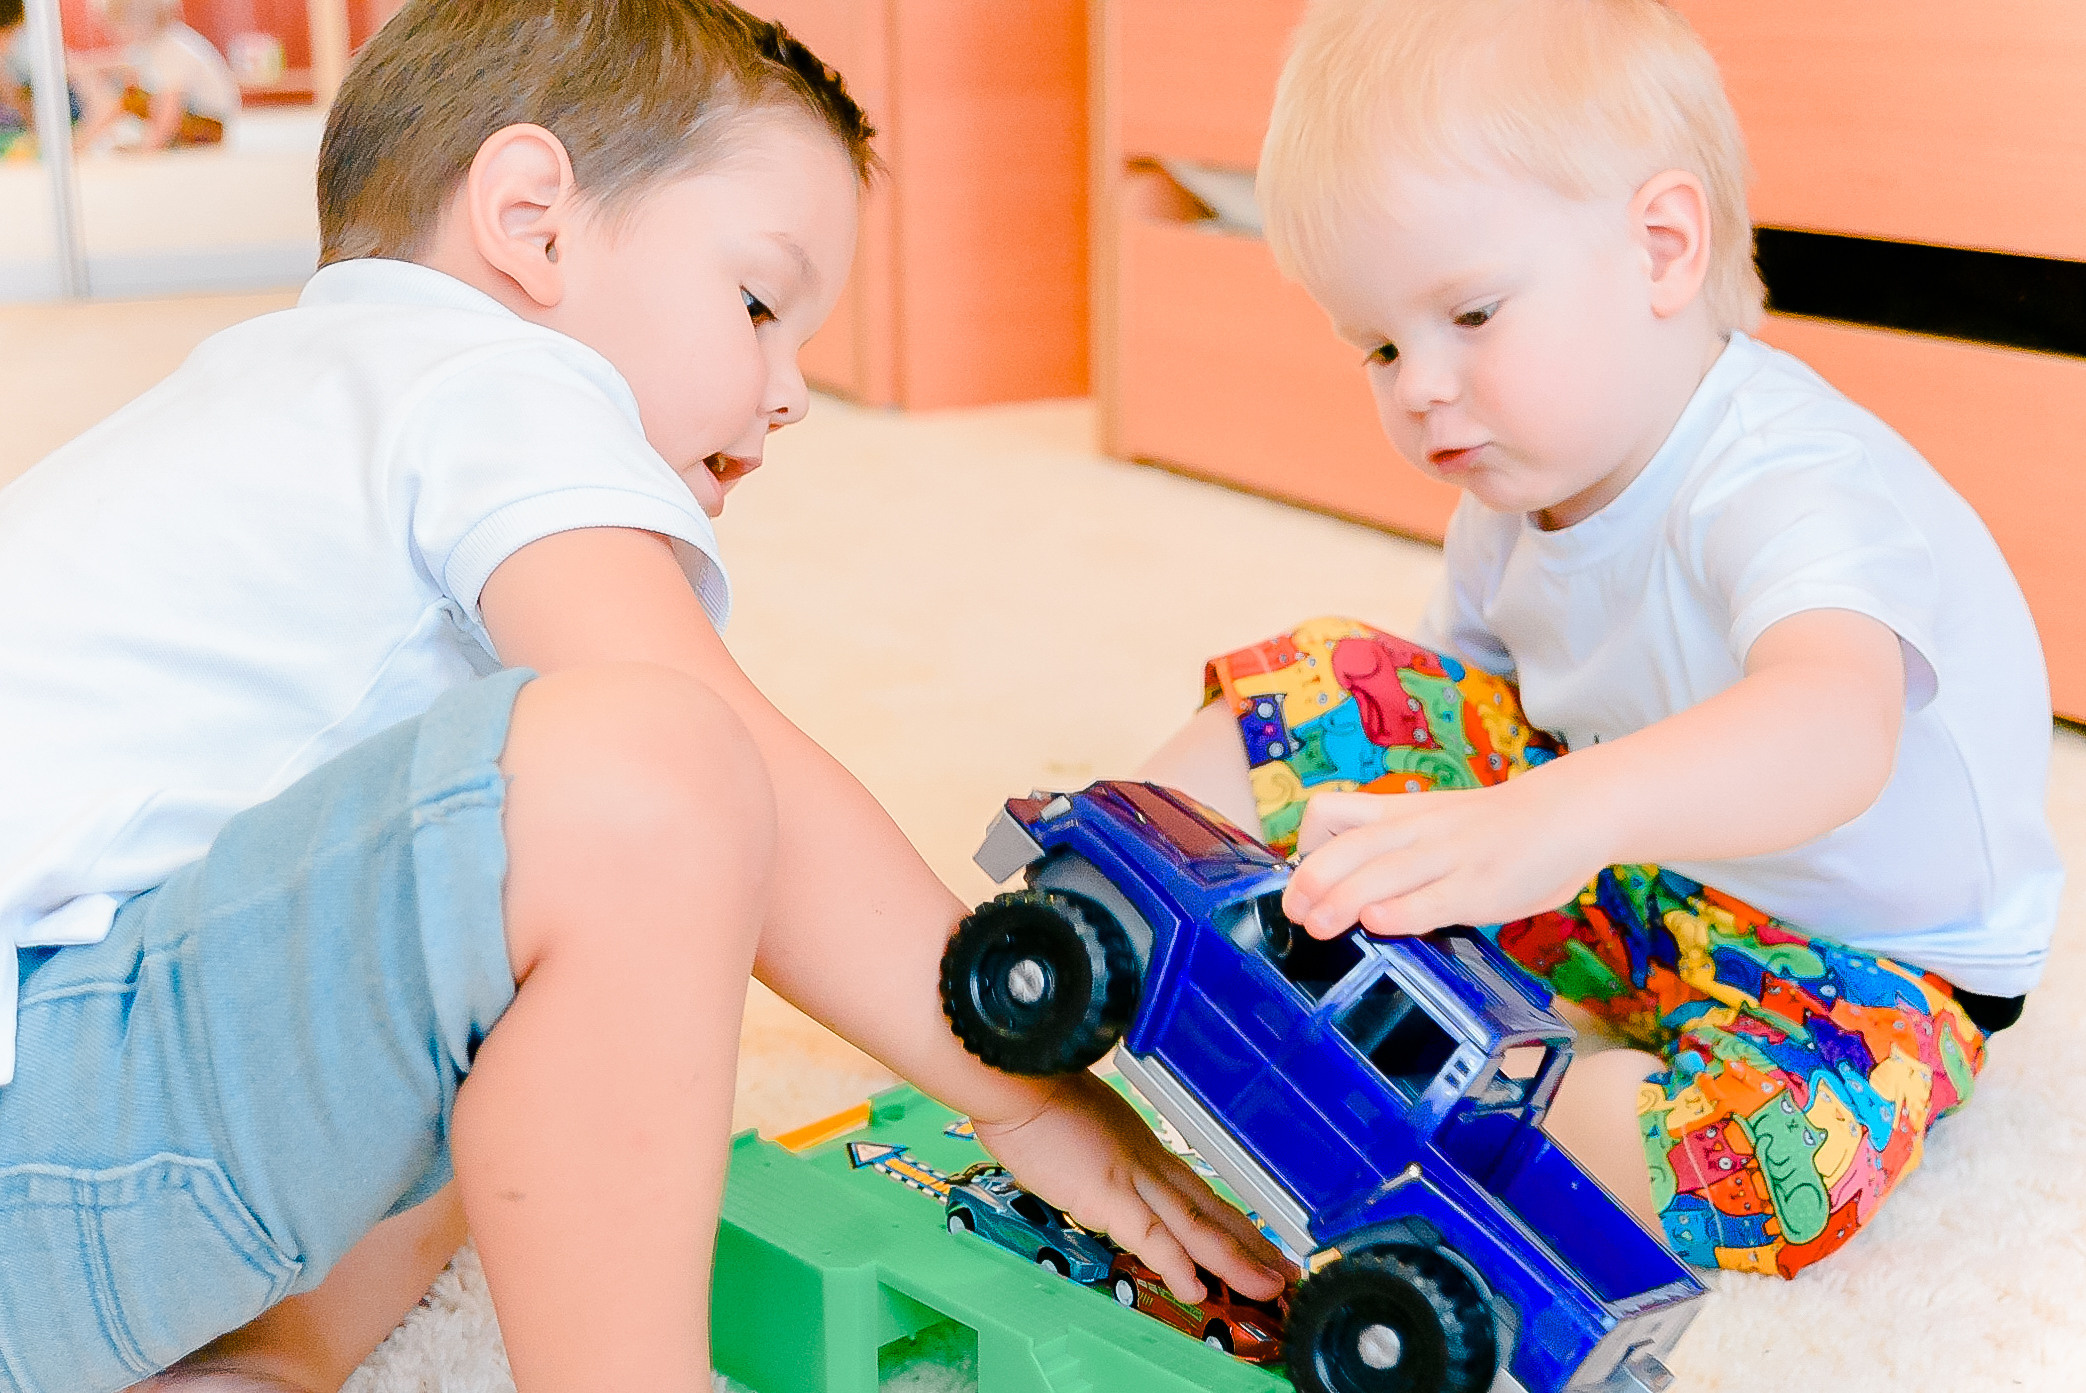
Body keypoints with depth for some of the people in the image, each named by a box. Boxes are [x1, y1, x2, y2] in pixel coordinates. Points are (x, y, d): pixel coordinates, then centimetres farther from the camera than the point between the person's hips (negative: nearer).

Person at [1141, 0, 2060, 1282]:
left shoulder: (1788, 484, -34)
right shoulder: (1520, 482, -8)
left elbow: (1835, 724, -55)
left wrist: (1548, 819, -73)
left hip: (1861, 953, -7)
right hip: (1611, 840, 7)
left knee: (1796, 1142, -40)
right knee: (1329, 689, -3)